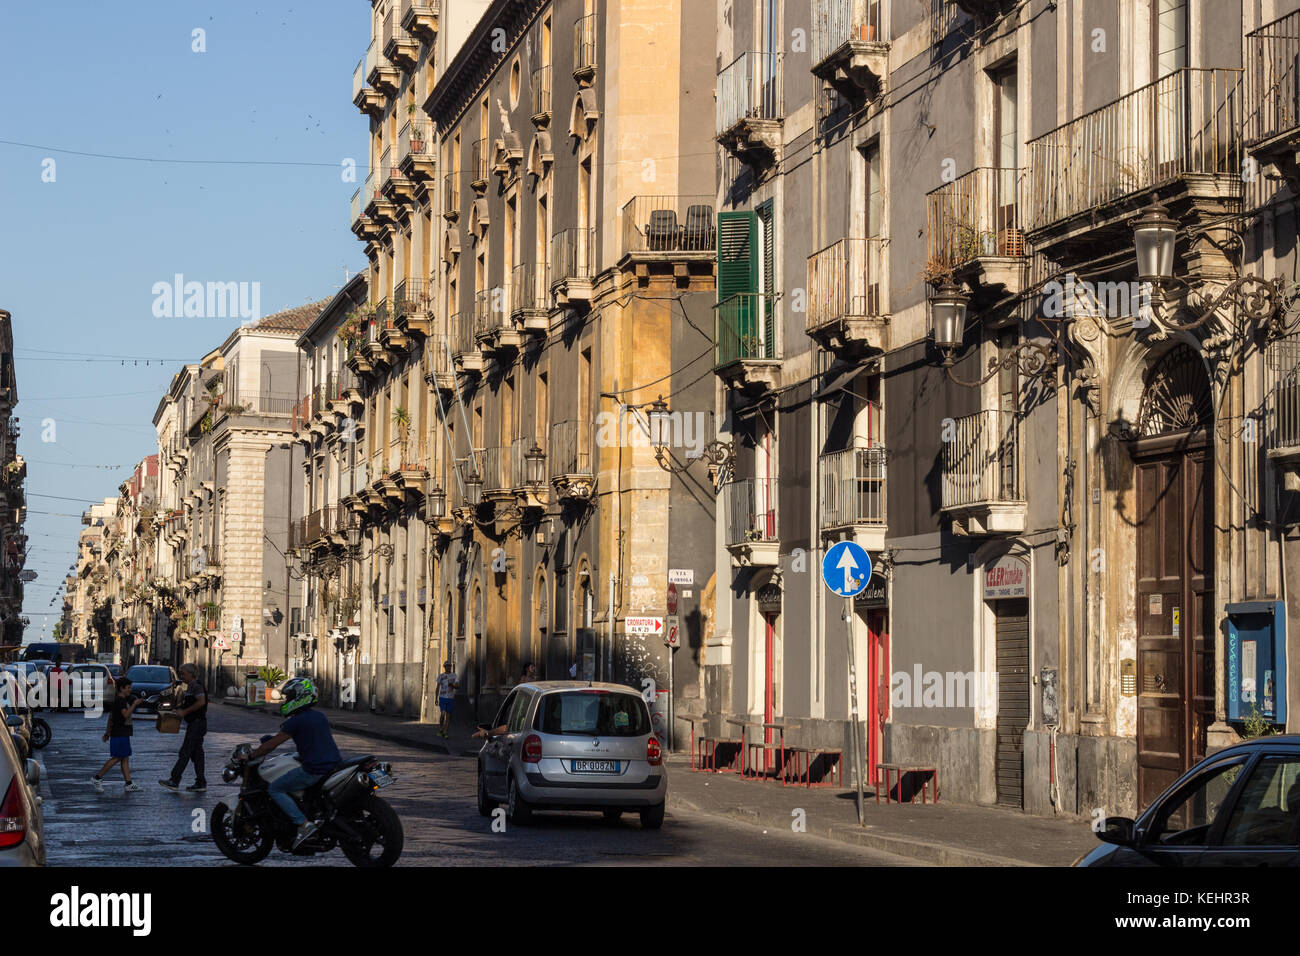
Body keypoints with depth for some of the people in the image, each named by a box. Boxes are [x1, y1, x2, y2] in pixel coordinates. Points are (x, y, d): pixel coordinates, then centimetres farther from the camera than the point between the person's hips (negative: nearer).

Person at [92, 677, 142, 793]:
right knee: (117, 758, -7)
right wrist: (134, 704, -19)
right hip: (119, 734, -10)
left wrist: (108, 731, 25)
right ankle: (97, 778, -2)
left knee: (125, 758, 7)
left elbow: (111, 716, 21)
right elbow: (126, 714, -27)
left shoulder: (117, 700, 16)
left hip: (123, 734, 10)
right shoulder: (121, 700, -15)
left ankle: (129, 784, 6)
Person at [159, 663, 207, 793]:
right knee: (196, 753, 9)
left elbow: (201, 701, -26)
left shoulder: (197, 686, -13)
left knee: (185, 752, -10)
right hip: (193, 724, 11)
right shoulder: (190, 687, 19)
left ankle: (174, 781, -11)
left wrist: (185, 711, -21)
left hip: (197, 723, -11)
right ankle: (201, 783, 10)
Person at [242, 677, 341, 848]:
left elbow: (271, 745, -4)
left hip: (314, 770, -9)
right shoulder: (321, 717, 16)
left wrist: (250, 756, 8)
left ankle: (303, 823, -13)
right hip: (334, 764, 9)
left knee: (275, 789, 0)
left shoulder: (296, 722, -8)